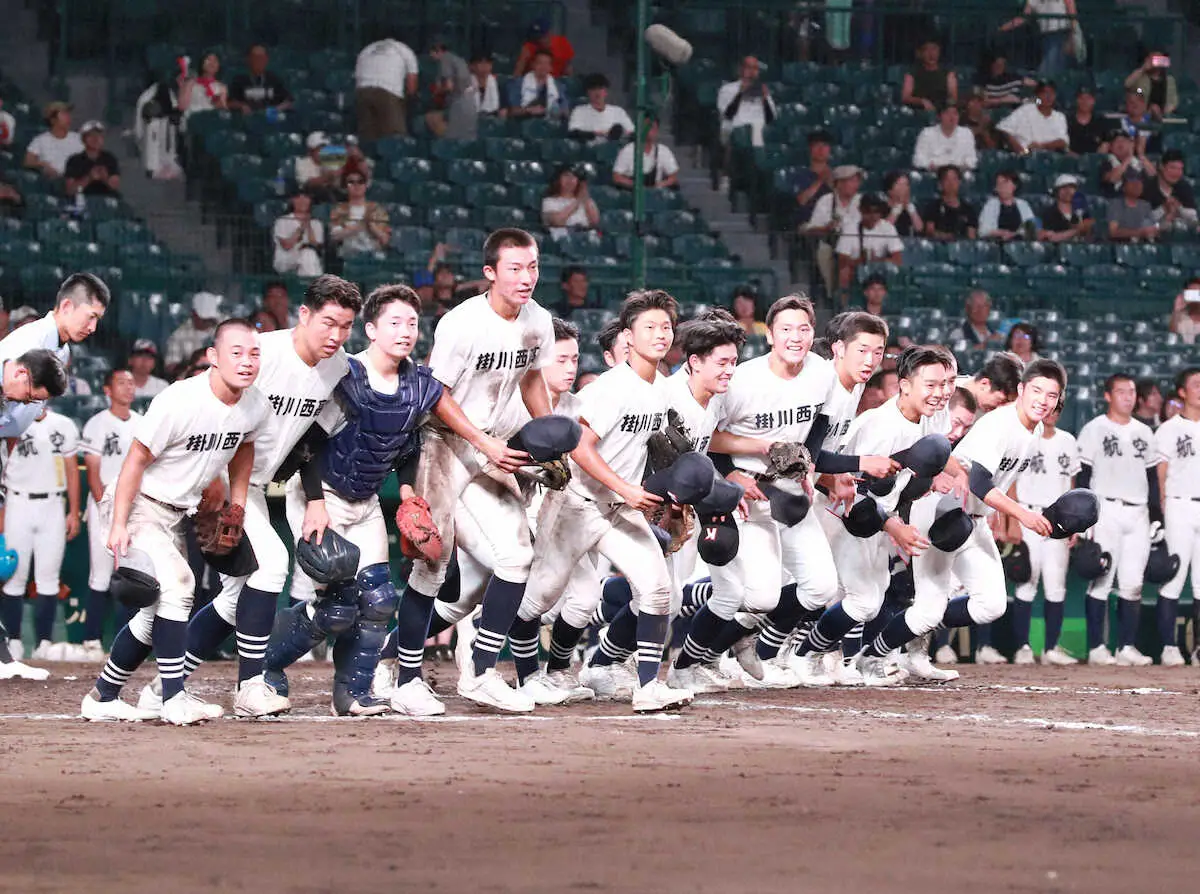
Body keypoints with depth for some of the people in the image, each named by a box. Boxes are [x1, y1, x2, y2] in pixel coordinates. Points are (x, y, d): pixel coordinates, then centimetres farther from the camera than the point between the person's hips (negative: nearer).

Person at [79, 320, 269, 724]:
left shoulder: (256, 407, -7)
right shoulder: (180, 402, -28)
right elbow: (137, 460, -21)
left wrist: (236, 508, 14)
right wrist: (118, 525, -22)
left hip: (177, 514, 8)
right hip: (138, 505, -8)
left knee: (158, 611, 10)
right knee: (176, 584, -24)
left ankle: (103, 698, 24)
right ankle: (174, 699, -21)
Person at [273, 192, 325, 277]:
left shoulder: (316, 224, 13)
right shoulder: (283, 222, 6)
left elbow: (316, 247, -2)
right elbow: (286, 246, -8)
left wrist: (308, 227, -9)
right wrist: (300, 228, -8)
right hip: (285, 263, -2)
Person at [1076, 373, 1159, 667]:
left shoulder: (1144, 433, 16)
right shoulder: (1094, 430, 0)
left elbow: (1153, 477, 20)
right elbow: (1082, 477, -4)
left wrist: (1157, 517, 13)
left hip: (1138, 515, 5)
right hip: (1105, 510, -5)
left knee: (1133, 584, 3)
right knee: (1100, 581, -6)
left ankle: (1127, 647, 6)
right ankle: (1096, 648, -3)